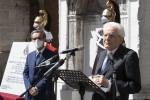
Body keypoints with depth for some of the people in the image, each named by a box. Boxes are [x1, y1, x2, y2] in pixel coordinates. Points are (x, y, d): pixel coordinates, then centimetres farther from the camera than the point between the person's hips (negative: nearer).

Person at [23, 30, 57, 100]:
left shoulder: (52, 55, -3)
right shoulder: (30, 55, 16)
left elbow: (50, 75, -10)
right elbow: (25, 73, 10)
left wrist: (37, 88, -15)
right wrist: (29, 88, -7)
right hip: (29, 94, 5)